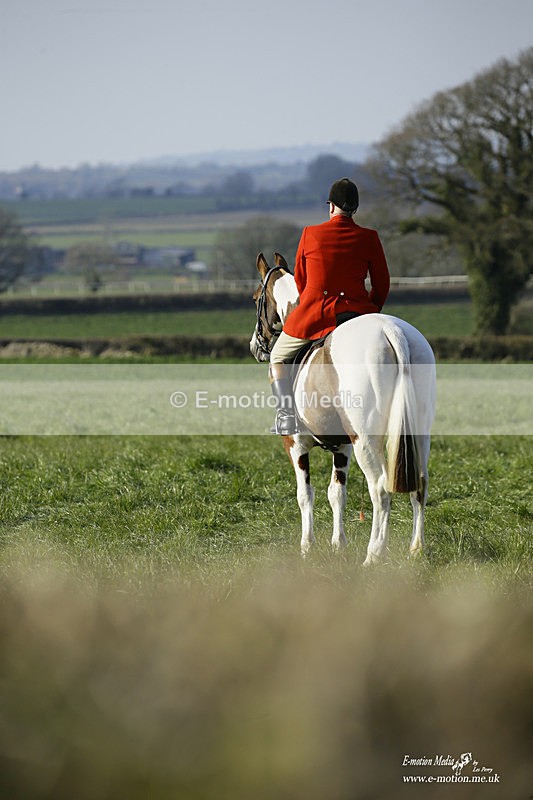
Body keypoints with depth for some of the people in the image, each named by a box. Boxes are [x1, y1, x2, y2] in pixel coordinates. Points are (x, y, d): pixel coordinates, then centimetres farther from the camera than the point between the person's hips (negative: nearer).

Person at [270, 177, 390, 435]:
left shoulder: (310, 234, 0)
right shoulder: (369, 238, 0)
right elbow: (382, 285, 5)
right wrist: (370, 313, 23)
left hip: (314, 315, -1)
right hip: (356, 313, 1)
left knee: (278, 358, 24)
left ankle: (286, 417, 7)